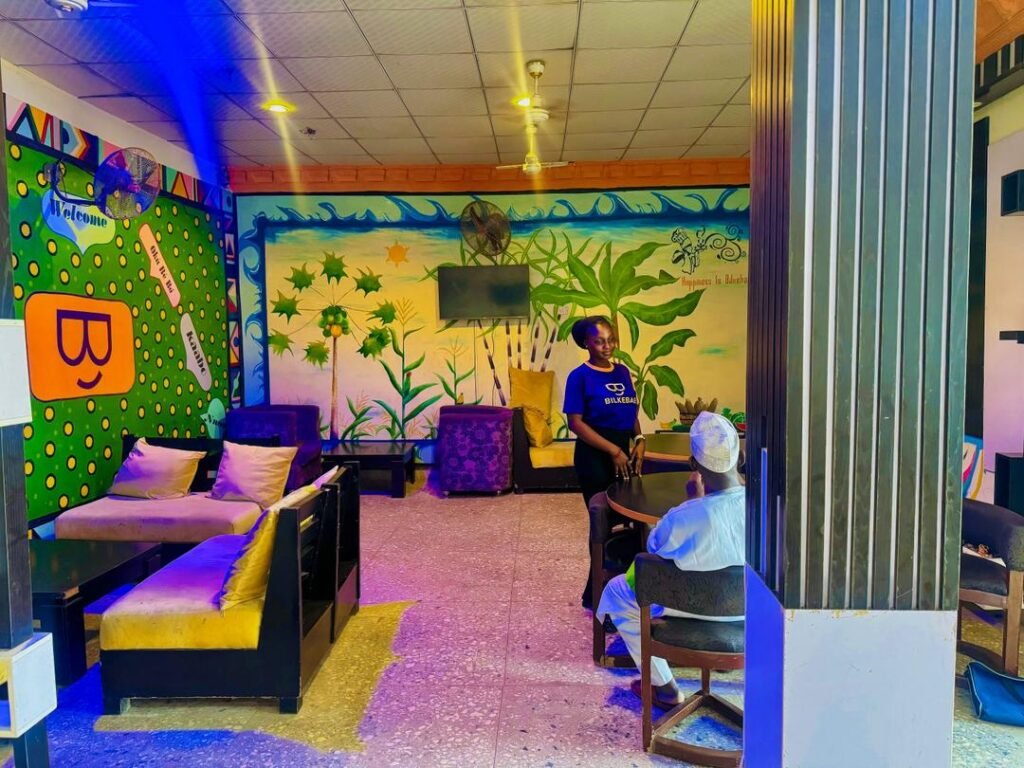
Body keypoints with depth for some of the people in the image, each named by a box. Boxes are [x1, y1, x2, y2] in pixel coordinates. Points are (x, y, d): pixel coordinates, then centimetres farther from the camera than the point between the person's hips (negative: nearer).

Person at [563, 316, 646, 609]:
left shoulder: (622, 372, 9)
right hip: (595, 458, -6)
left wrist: (639, 441, -2)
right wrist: (613, 450, -18)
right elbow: (576, 422, -14)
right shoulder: (580, 376, -10)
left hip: (624, 454, 6)